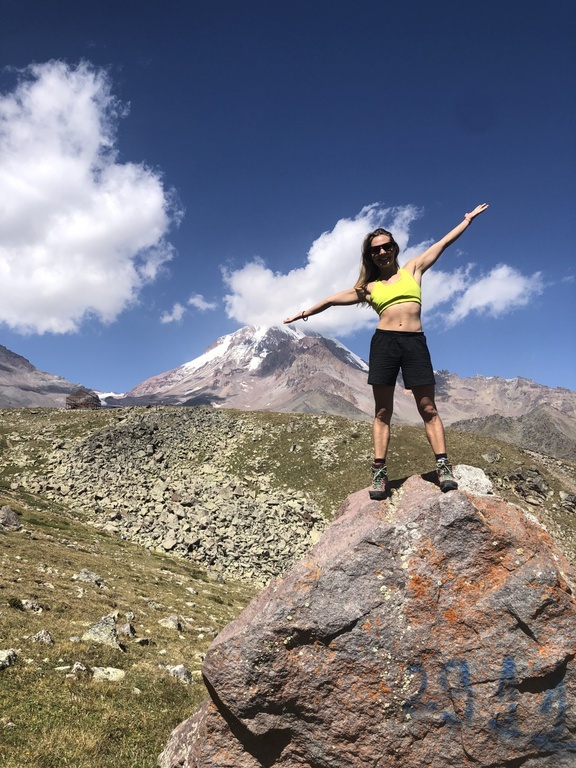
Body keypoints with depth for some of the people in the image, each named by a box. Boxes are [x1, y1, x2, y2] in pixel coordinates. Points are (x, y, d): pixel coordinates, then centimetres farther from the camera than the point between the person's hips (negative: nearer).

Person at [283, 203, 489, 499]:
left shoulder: (413, 268, 17)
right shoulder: (368, 287, 16)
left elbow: (443, 243, 20)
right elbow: (333, 299, 20)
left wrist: (468, 219, 21)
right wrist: (305, 312, 23)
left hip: (415, 342, 0)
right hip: (384, 342, 0)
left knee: (428, 408, -3)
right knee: (382, 412, 0)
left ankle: (444, 468, -5)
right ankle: (379, 473, -1)